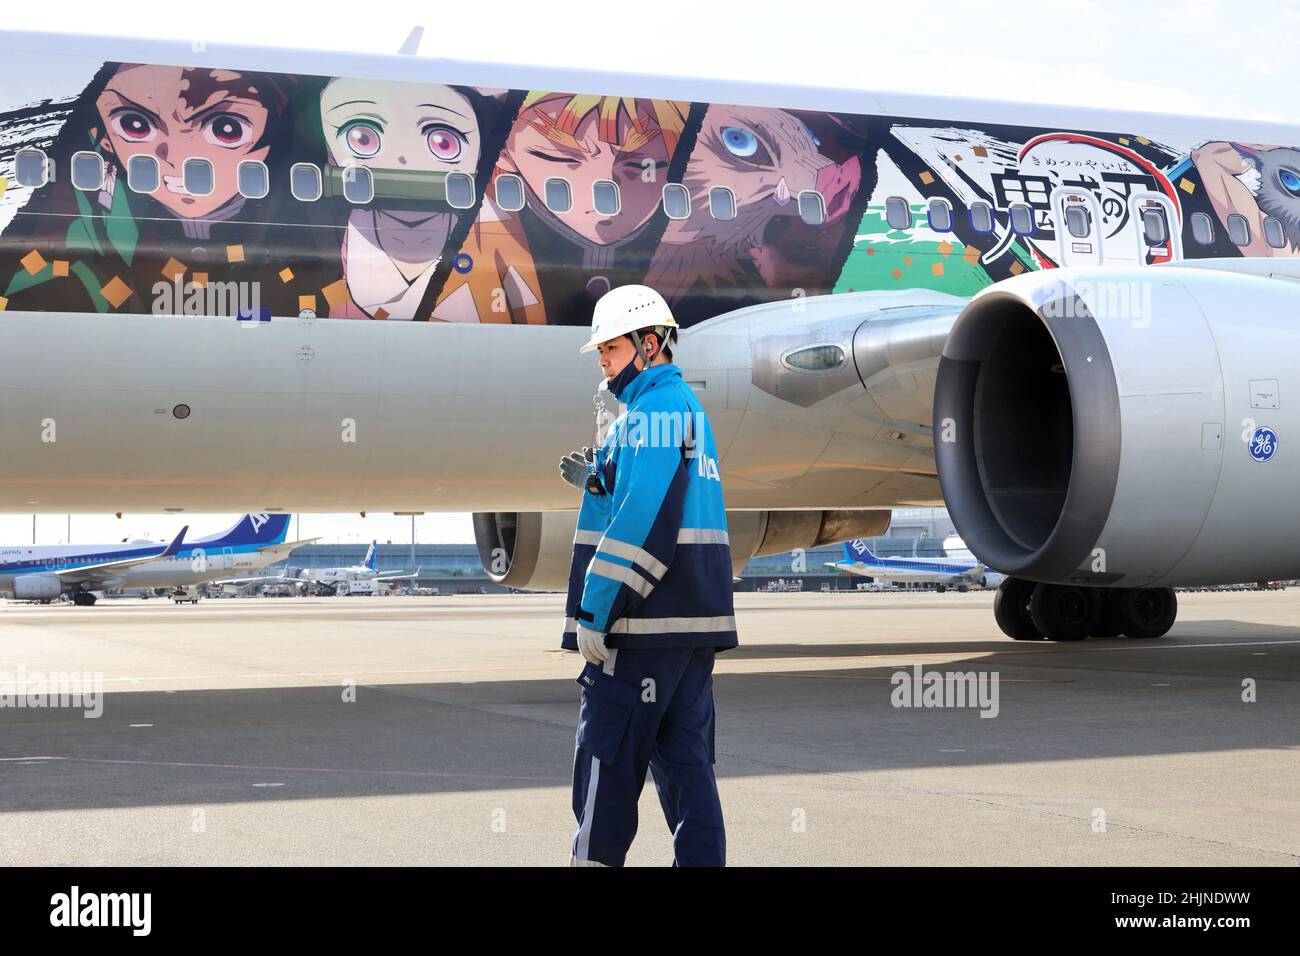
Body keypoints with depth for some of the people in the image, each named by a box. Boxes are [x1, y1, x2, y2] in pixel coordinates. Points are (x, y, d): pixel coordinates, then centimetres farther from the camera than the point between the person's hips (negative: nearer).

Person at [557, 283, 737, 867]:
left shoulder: (650, 411, -12)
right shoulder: (688, 405, 19)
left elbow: (641, 524, -21)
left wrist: (595, 611, -18)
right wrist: (598, 484, 14)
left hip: (645, 622, -9)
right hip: (696, 620, 9)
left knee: (607, 759, -3)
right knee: (683, 757, 10)